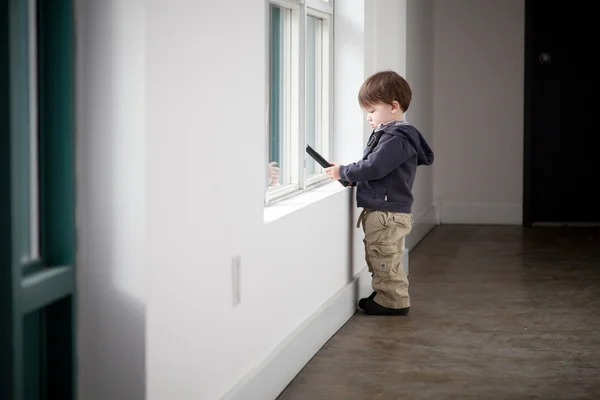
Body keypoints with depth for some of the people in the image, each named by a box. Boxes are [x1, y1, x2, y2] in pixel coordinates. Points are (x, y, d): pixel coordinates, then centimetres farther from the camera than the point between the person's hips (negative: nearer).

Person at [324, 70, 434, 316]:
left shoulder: (397, 139, -19)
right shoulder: (389, 134, 15)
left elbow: (373, 167, -25)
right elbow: (374, 168, 20)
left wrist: (343, 172, -13)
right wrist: (350, 176, 7)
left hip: (388, 213, -11)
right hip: (381, 211, 11)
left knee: (385, 259, -3)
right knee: (378, 258, 18)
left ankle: (394, 302, 5)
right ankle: (385, 296, 28)